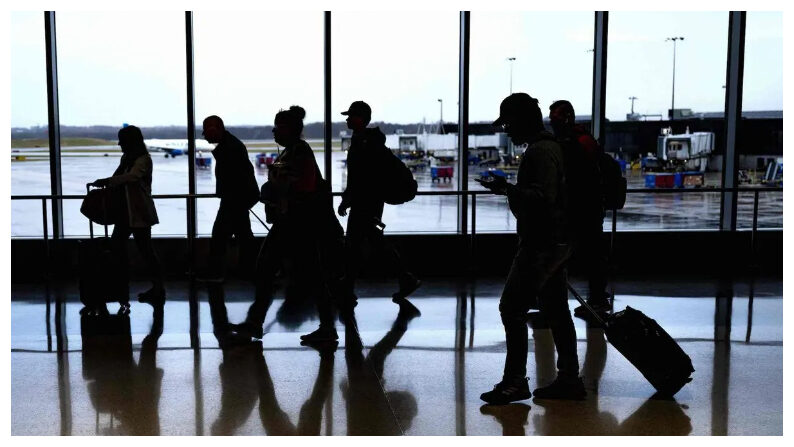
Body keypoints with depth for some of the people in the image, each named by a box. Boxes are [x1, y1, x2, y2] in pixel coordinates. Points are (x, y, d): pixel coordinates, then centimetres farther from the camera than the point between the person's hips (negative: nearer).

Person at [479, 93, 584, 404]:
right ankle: (569, 379, 20)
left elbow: (543, 197, -26)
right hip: (555, 242, 11)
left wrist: (508, 189, -21)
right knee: (555, 311, 13)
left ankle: (515, 382, 1)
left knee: (512, 309, -5)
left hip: (541, 245, -11)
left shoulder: (539, 151, -15)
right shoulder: (549, 146, 17)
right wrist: (511, 190, 16)